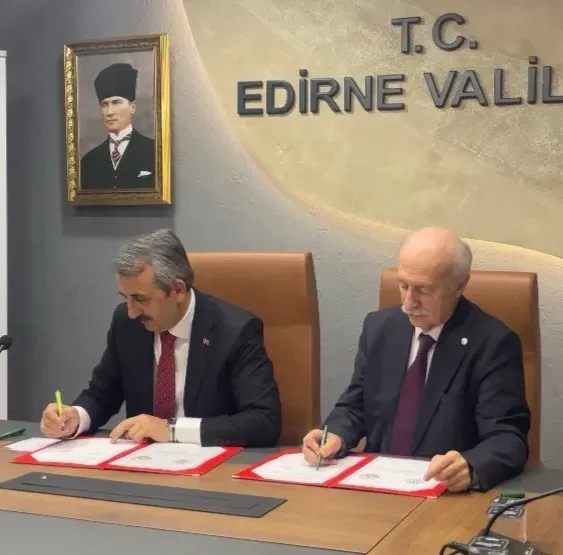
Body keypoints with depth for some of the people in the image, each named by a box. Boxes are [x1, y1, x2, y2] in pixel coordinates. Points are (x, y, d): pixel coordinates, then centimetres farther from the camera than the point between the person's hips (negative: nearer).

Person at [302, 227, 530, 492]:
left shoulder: (493, 343, -9)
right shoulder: (380, 327, 6)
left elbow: (508, 438, -14)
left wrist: (470, 468, -35)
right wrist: (335, 436, -10)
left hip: (447, 495, -2)